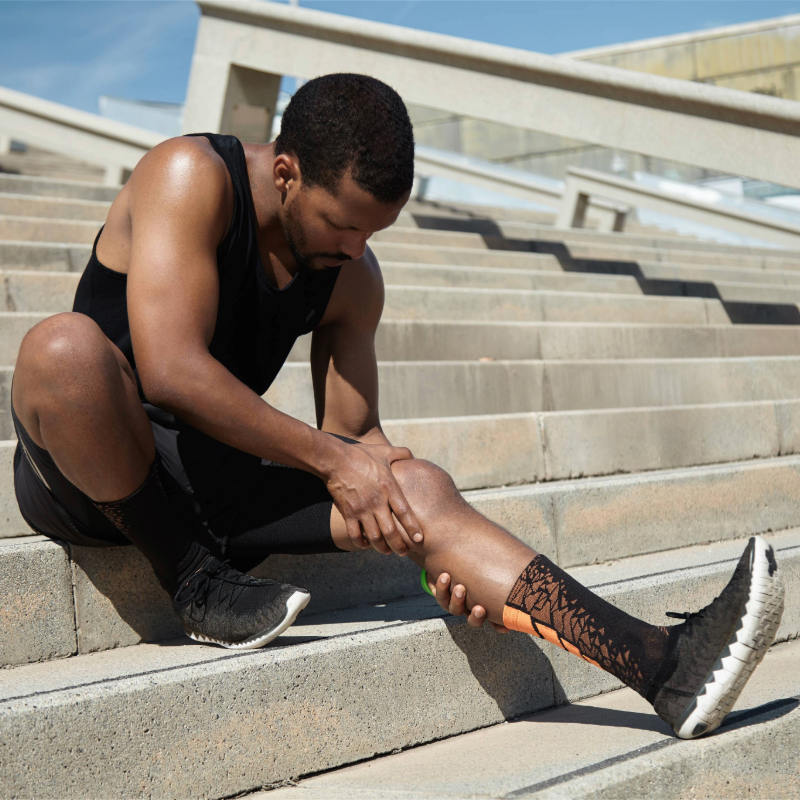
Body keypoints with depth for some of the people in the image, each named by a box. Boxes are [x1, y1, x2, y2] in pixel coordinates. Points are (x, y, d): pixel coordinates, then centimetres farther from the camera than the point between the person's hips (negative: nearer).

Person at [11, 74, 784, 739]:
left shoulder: (352, 279, 4)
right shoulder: (191, 177, -17)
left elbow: (355, 433, 6)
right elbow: (170, 371, -26)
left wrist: (438, 552, -12)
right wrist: (328, 459, -21)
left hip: (210, 473, 5)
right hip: (84, 469, -5)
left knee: (421, 488, -16)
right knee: (64, 344, -39)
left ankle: (668, 665, -24)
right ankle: (198, 585, -17)